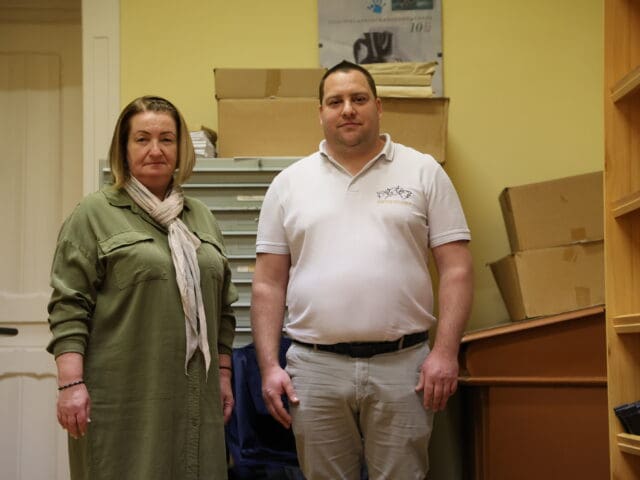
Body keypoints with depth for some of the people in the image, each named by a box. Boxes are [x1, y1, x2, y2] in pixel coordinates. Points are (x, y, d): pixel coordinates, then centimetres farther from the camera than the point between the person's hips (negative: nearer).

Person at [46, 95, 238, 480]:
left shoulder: (202, 218, 15)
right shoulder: (95, 214, -1)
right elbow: (69, 306, -7)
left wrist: (224, 375, 14)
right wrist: (71, 384, -14)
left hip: (192, 399, 5)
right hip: (125, 400, -5)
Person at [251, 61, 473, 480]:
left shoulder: (423, 173, 5)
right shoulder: (290, 183, 9)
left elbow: (456, 270, 1)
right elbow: (269, 284, 8)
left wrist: (446, 352, -8)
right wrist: (269, 366, 1)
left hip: (403, 365, -1)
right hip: (316, 367, 2)